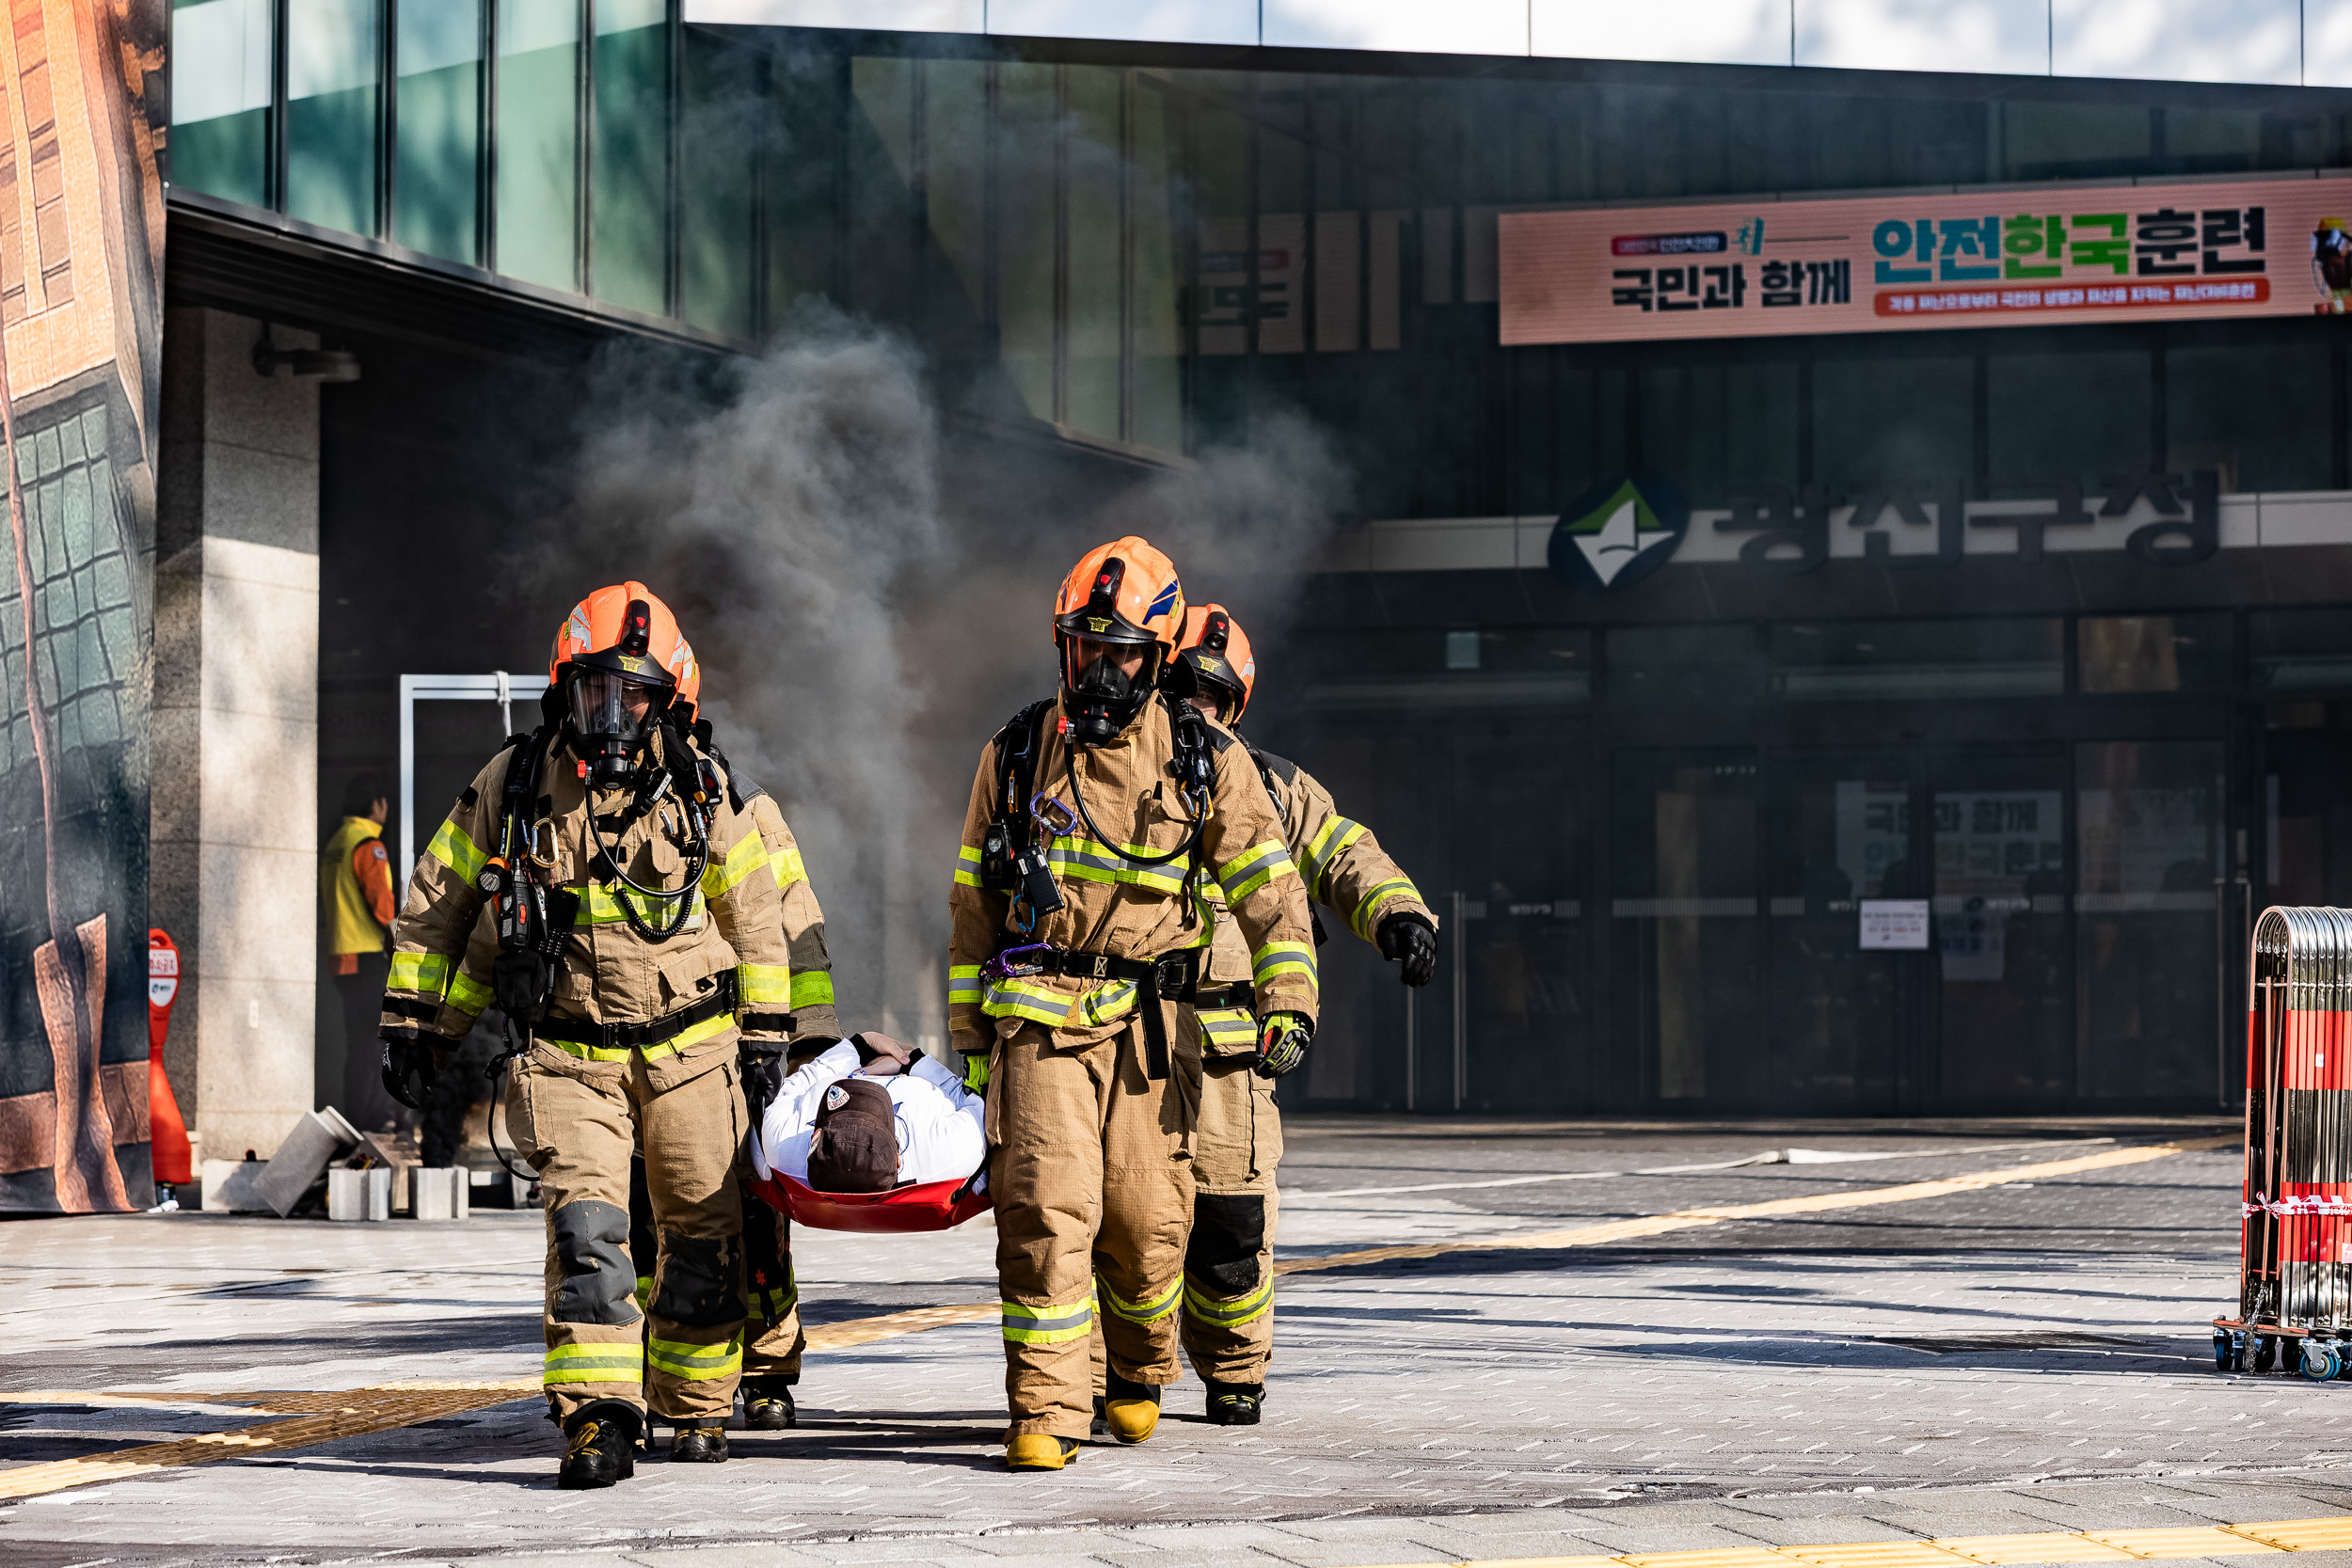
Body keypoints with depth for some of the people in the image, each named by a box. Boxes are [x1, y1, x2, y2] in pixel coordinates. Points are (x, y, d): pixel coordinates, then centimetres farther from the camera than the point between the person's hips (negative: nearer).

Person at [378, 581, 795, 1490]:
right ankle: (597, 1423, -19)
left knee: (703, 1234, 8)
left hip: (689, 1050, 1)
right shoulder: (513, 788, -6)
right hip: (568, 1057, -1)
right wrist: (412, 1022, 6)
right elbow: (437, 903, 6)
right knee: (586, 1227, -18)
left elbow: (753, 915, 9)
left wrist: (765, 1040, 10)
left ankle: (695, 1407, 28)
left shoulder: (698, 792, -4)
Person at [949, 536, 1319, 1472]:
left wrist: (1288, 1001, -7)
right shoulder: (1016, 755, 8)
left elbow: (1268, 889, 5)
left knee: (1146, 1220, 2)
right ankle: (1047, 1411, -8)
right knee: (1046, 1209, -14)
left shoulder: (1205, 763, 4)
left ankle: (1138, 1376, 30)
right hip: (1036, 1017, 0)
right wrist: (967, 1034, 11)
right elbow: (973, 903, 14)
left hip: (1145, 1017, 0)